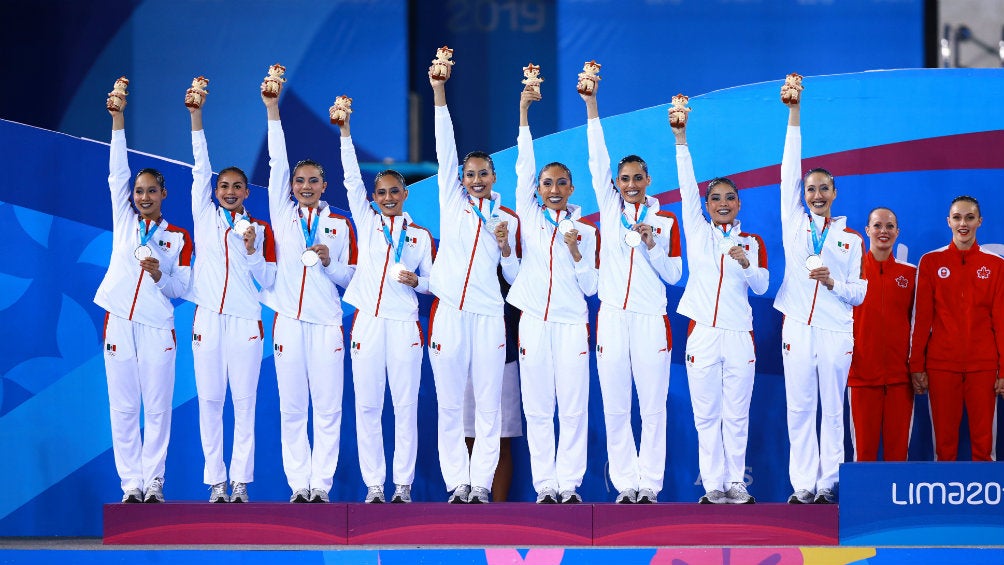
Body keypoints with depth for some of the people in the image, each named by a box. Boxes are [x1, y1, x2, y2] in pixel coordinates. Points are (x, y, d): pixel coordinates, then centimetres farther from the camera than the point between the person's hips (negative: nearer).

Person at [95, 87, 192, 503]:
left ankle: (154, 481, 1)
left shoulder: (179, 238, 7)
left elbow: (182, 288, 5)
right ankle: (131, 482, 3)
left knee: (157, 408, -3)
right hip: (119, 323, 2)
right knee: (123, 409, 0)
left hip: (157, 327, -2)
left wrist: (160, 276, -16)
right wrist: (118, 121, -3)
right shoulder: (124, 220, 11)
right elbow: (117, 174, 4)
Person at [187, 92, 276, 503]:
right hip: (208, 318, 1)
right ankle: (215, 480, 2)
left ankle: (240, 481, 0)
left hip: (245, 321, 0)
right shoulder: (205, 216, 10)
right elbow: (201, 168, 4)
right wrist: (195, 117, -2)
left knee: (244, 401, -2)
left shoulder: (260, 229, 9)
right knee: (209, 400, -1)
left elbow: (267, 280, 8)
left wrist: (252, 250, -10)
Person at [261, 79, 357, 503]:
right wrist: (272, 110, 1)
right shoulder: (283, 214, 11)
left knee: (328, 407, -3)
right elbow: (277, 164, 6)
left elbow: (351, 277, 11)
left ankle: (321, 485, -1)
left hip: (326, 323, -1)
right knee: (291, 408, 1)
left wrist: (330, 264, -10)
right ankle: (298, 485, 4)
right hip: (288, 320, 1)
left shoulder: (340, 225, 9)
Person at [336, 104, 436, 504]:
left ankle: (403, 483, 3)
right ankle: (373, 483, 3)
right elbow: (352, 179, 2)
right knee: (367, 405, -1)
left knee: (406, 406, -2)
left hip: (404, 324, -1)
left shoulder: (420, 235, 11)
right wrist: (345, 133, -6)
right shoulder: (366, 222, 11)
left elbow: (431, 282, 15)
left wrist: (416, 281, -8)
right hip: (368, 321, 1)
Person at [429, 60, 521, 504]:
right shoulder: (451, 201, 9)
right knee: (449, 404, 1)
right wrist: (439, 93, -6)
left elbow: (515, 276, 13)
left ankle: (481, 483, 1)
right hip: (448, 313, 0)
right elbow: (445, 149, 1)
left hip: (488, 316, 0)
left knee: (488, 404, -2)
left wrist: (506, 247, -6)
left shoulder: (508, 220, 11)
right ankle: (456, 482, 6)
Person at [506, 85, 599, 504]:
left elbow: (590, 287, 7)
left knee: (574, 407, -4)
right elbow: (524, 168, 2)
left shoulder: (585, 231, 9)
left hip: (571, 322, 0)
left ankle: (569, 484, 0)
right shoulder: (530, 218, 9)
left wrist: (577, 254, -10)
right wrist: (523, 113, -3)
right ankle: (545, 486, 1)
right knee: (538, 408, -1)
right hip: (534, 320, 0)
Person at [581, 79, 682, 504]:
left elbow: (673, 274, 6)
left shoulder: (666, 221, 7)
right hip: (612, 317, 1)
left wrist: (652, 245, -11)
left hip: (650, 319, -1)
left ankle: (650, 484, 2)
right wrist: (592, 106, -7)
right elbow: (598, 161, 0)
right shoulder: (610, 208, 9)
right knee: (615, 408, 1)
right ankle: (625, 484, 6)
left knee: (653, 408, -2)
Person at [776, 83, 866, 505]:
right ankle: (803, 485, 1)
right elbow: (789, 173, 4)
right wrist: (794, 117, 0)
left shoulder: (851, 240, 10)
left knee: (833, 410, -1)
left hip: (835, 330, -1)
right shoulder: (794, 223, 11)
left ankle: (828, 484, 1)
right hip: (798, 327, 1)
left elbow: (859, 294, 9)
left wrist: (834, 283, -12)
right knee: (799, 410, -1)